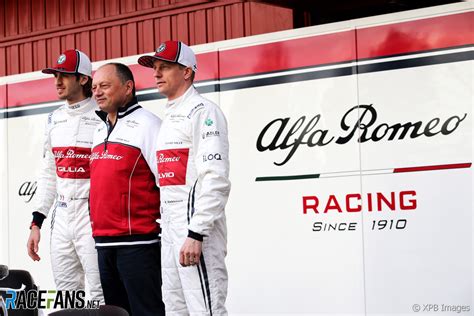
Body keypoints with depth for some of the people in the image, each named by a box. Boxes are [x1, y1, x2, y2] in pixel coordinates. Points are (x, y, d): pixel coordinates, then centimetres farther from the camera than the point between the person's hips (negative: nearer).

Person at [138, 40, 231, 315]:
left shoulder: (202, 112, -9)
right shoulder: (170, 117, 20)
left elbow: (216, 181, -19)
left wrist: (196, 234, -23)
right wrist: (166, 225, 16)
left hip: (196, 225, -10)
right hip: (170, 228, 10)